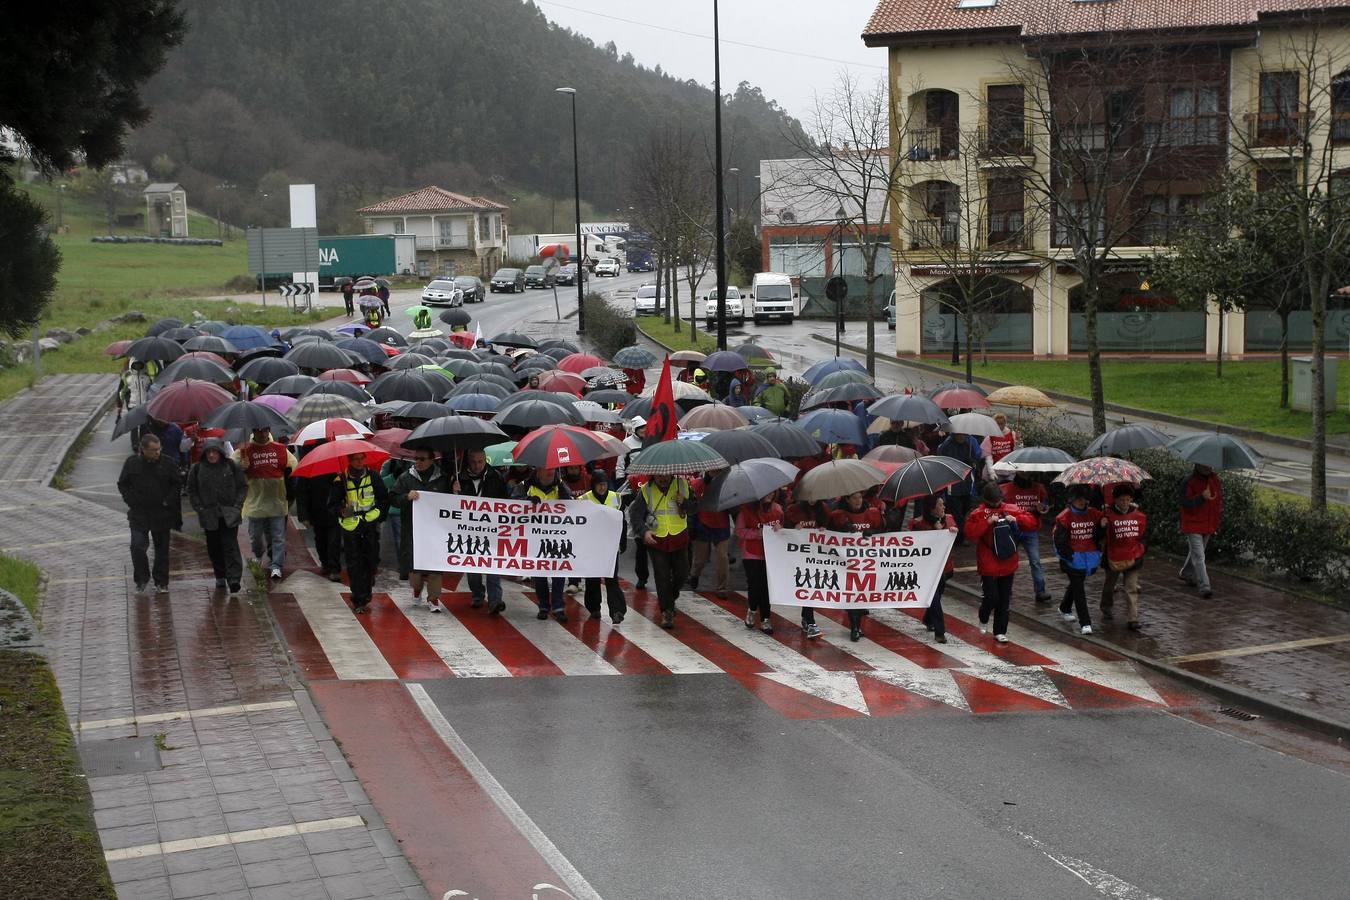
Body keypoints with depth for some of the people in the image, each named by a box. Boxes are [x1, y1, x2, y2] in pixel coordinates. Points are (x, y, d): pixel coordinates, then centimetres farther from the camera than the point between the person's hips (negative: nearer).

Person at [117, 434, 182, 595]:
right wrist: (132, 501, -5)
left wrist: (168, 501, -7)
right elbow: (122, 484, 8)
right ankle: (142, 579, 9)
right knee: (137, 546, -10)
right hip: (139, 513, 0)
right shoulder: (132, 462, -1)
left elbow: (177, 484, 5)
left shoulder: (167, 462, -2)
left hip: (162, 513, 0)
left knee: (162, 548, 7)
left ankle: (161, 582, 19)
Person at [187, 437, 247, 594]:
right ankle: (220, 576, 23)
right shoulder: (198, 469, 1)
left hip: (229, 515, -2)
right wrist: (199, 508, -1)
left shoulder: (232, 466, -2)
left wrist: (237, 506, -4)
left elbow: (243, 487, 5)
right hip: (209, 515, 2)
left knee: (230, 546, -10)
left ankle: (233, 578, -14)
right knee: (214, 547, 10)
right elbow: (191, 491, 9)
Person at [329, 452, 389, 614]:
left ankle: (366, 593, 23)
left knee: (371, 561, 3)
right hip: (350, 527, -2)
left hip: (371, 526, 2)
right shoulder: (341, 481, -4)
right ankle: (358, 601, 0)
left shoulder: (373, 477, 2)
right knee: (354, 564, -4)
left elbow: (384, 499, 12)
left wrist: (378, 514, -1)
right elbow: (332, 504, -3)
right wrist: (342, 511, -23)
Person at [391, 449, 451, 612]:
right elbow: (392, 497, 3)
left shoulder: (442, 479, 6)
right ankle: (417, 587, 33)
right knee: (413, 562, 2)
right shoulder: (405, 478, 5)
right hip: (412, 529, 0)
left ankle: (433, 598, 11)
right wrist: (407, 497, -14)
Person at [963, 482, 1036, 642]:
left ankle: (1000, 631, 20)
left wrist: (1016, 519, -14)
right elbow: (969, 533, -21)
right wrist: (988, 522, -26)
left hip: (1008, 563, 4)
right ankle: (983, 619, 24)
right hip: (988, 565, -4)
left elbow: (1032, 523, 3)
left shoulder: (1010, 509, 3)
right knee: (992, 596, -7)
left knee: (1004, 599, 9)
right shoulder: (978, 513, -8)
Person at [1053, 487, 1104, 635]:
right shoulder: (1065, 517, -10)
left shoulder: (1094, 514, 4)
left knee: (1076, 584, 22)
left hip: (1089, 556, 5)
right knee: (1079, 588, -7)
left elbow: (1098, 536, 11)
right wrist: (1070, 555, -12)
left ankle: (1064, 609, 46)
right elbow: (1059, 539, -10)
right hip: (1073, 559, -5)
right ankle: (1085, 623, -7)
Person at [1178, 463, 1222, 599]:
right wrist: (1202, 497, -33)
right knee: (1198, 556, -11)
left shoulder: (1215, 480, 6)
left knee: (1196, 552, 22)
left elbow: (1219, 499, 17)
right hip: (1193, 525, -6)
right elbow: (1185, 502, -19)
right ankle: (1204, 586, -14)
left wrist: (1217, 519, 13)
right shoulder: (1189, 482, -13)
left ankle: (1186, 573, 45)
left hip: (1209, 525, 7)